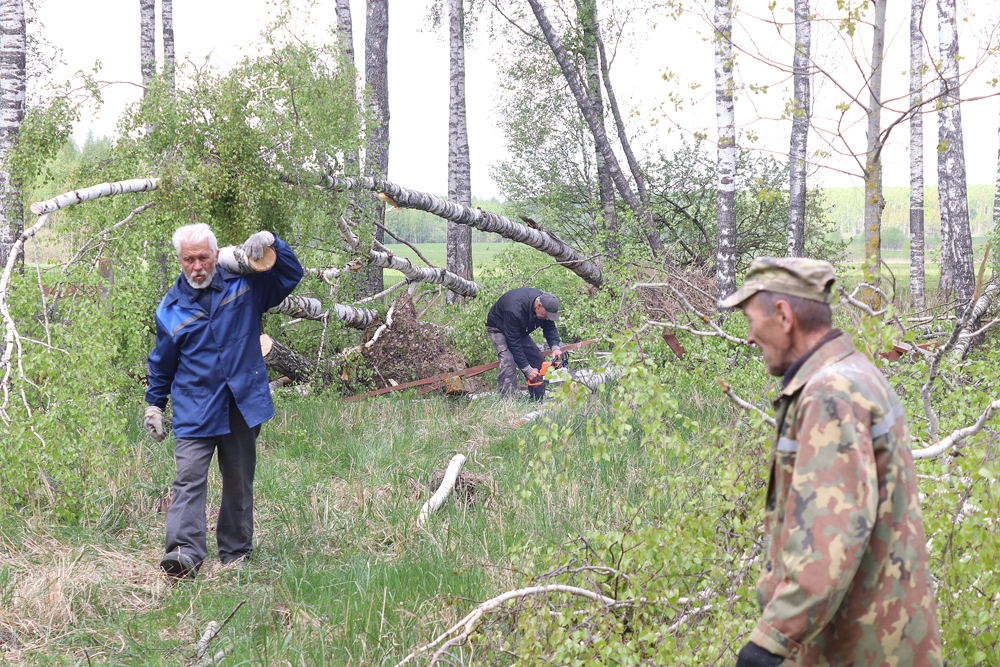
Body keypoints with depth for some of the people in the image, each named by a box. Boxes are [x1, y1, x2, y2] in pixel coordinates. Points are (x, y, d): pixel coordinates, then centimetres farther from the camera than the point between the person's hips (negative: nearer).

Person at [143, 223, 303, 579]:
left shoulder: (244, 285, 3)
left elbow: (291, 275, 8)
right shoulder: (171, 308, 3)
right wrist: (155, 404, 16)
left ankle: (236, 552, 22)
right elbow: (162, 362, 14)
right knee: (189, 477, -16)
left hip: (242, 405, 1)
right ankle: (184, 551, -24)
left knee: (239, 481, 10)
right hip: (194, 410, -1)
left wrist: (271, 243, -9)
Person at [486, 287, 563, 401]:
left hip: (521, 330, 7)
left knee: (538, 360, 1)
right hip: (499, 328, -7)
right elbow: (513, 342, -37)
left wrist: (555, 347, -25)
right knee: (508, 361, -28)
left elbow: (550, 328, -6)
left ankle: (538, 401, 8)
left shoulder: (545, 303, -22)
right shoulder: (515, 309, -43)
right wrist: (527, 370, -35)